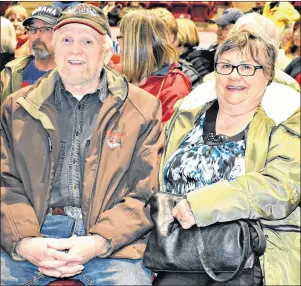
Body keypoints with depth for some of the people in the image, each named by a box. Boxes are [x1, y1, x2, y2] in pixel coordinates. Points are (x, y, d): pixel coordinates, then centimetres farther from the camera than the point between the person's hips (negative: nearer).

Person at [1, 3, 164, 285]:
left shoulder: (142, 108, 7)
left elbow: (147, 191, 1)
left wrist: (99, 242, -13)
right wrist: (23, 241, -14)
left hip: (110, 238, -1)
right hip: (36, 233, 2)